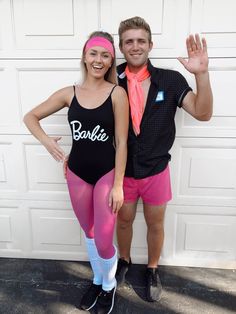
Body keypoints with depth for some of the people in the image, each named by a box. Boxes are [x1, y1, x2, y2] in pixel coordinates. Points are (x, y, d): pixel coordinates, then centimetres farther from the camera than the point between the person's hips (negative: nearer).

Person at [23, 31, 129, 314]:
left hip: (106, 173, -3)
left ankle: (109, 285, 34)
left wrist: (118, 185, -11)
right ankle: (97, 280, 45)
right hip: (77, 173, 3)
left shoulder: (117, 93, -10)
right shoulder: (69, 93, -1)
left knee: (104, 243, 0)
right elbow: (30, 117, 8)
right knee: (89, 234, 19)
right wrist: (45, 140, -11)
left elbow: (121, 143, -11)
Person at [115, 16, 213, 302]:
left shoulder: (170, 80, -10)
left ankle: (152, 270, 46)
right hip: (122, 169, 1)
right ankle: (124, 261, 50)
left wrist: (202, 73, -28)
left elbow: (203, 113, -15)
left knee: (155, 224, 18)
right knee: (124, 220, 21)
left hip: (156, 169, 0)